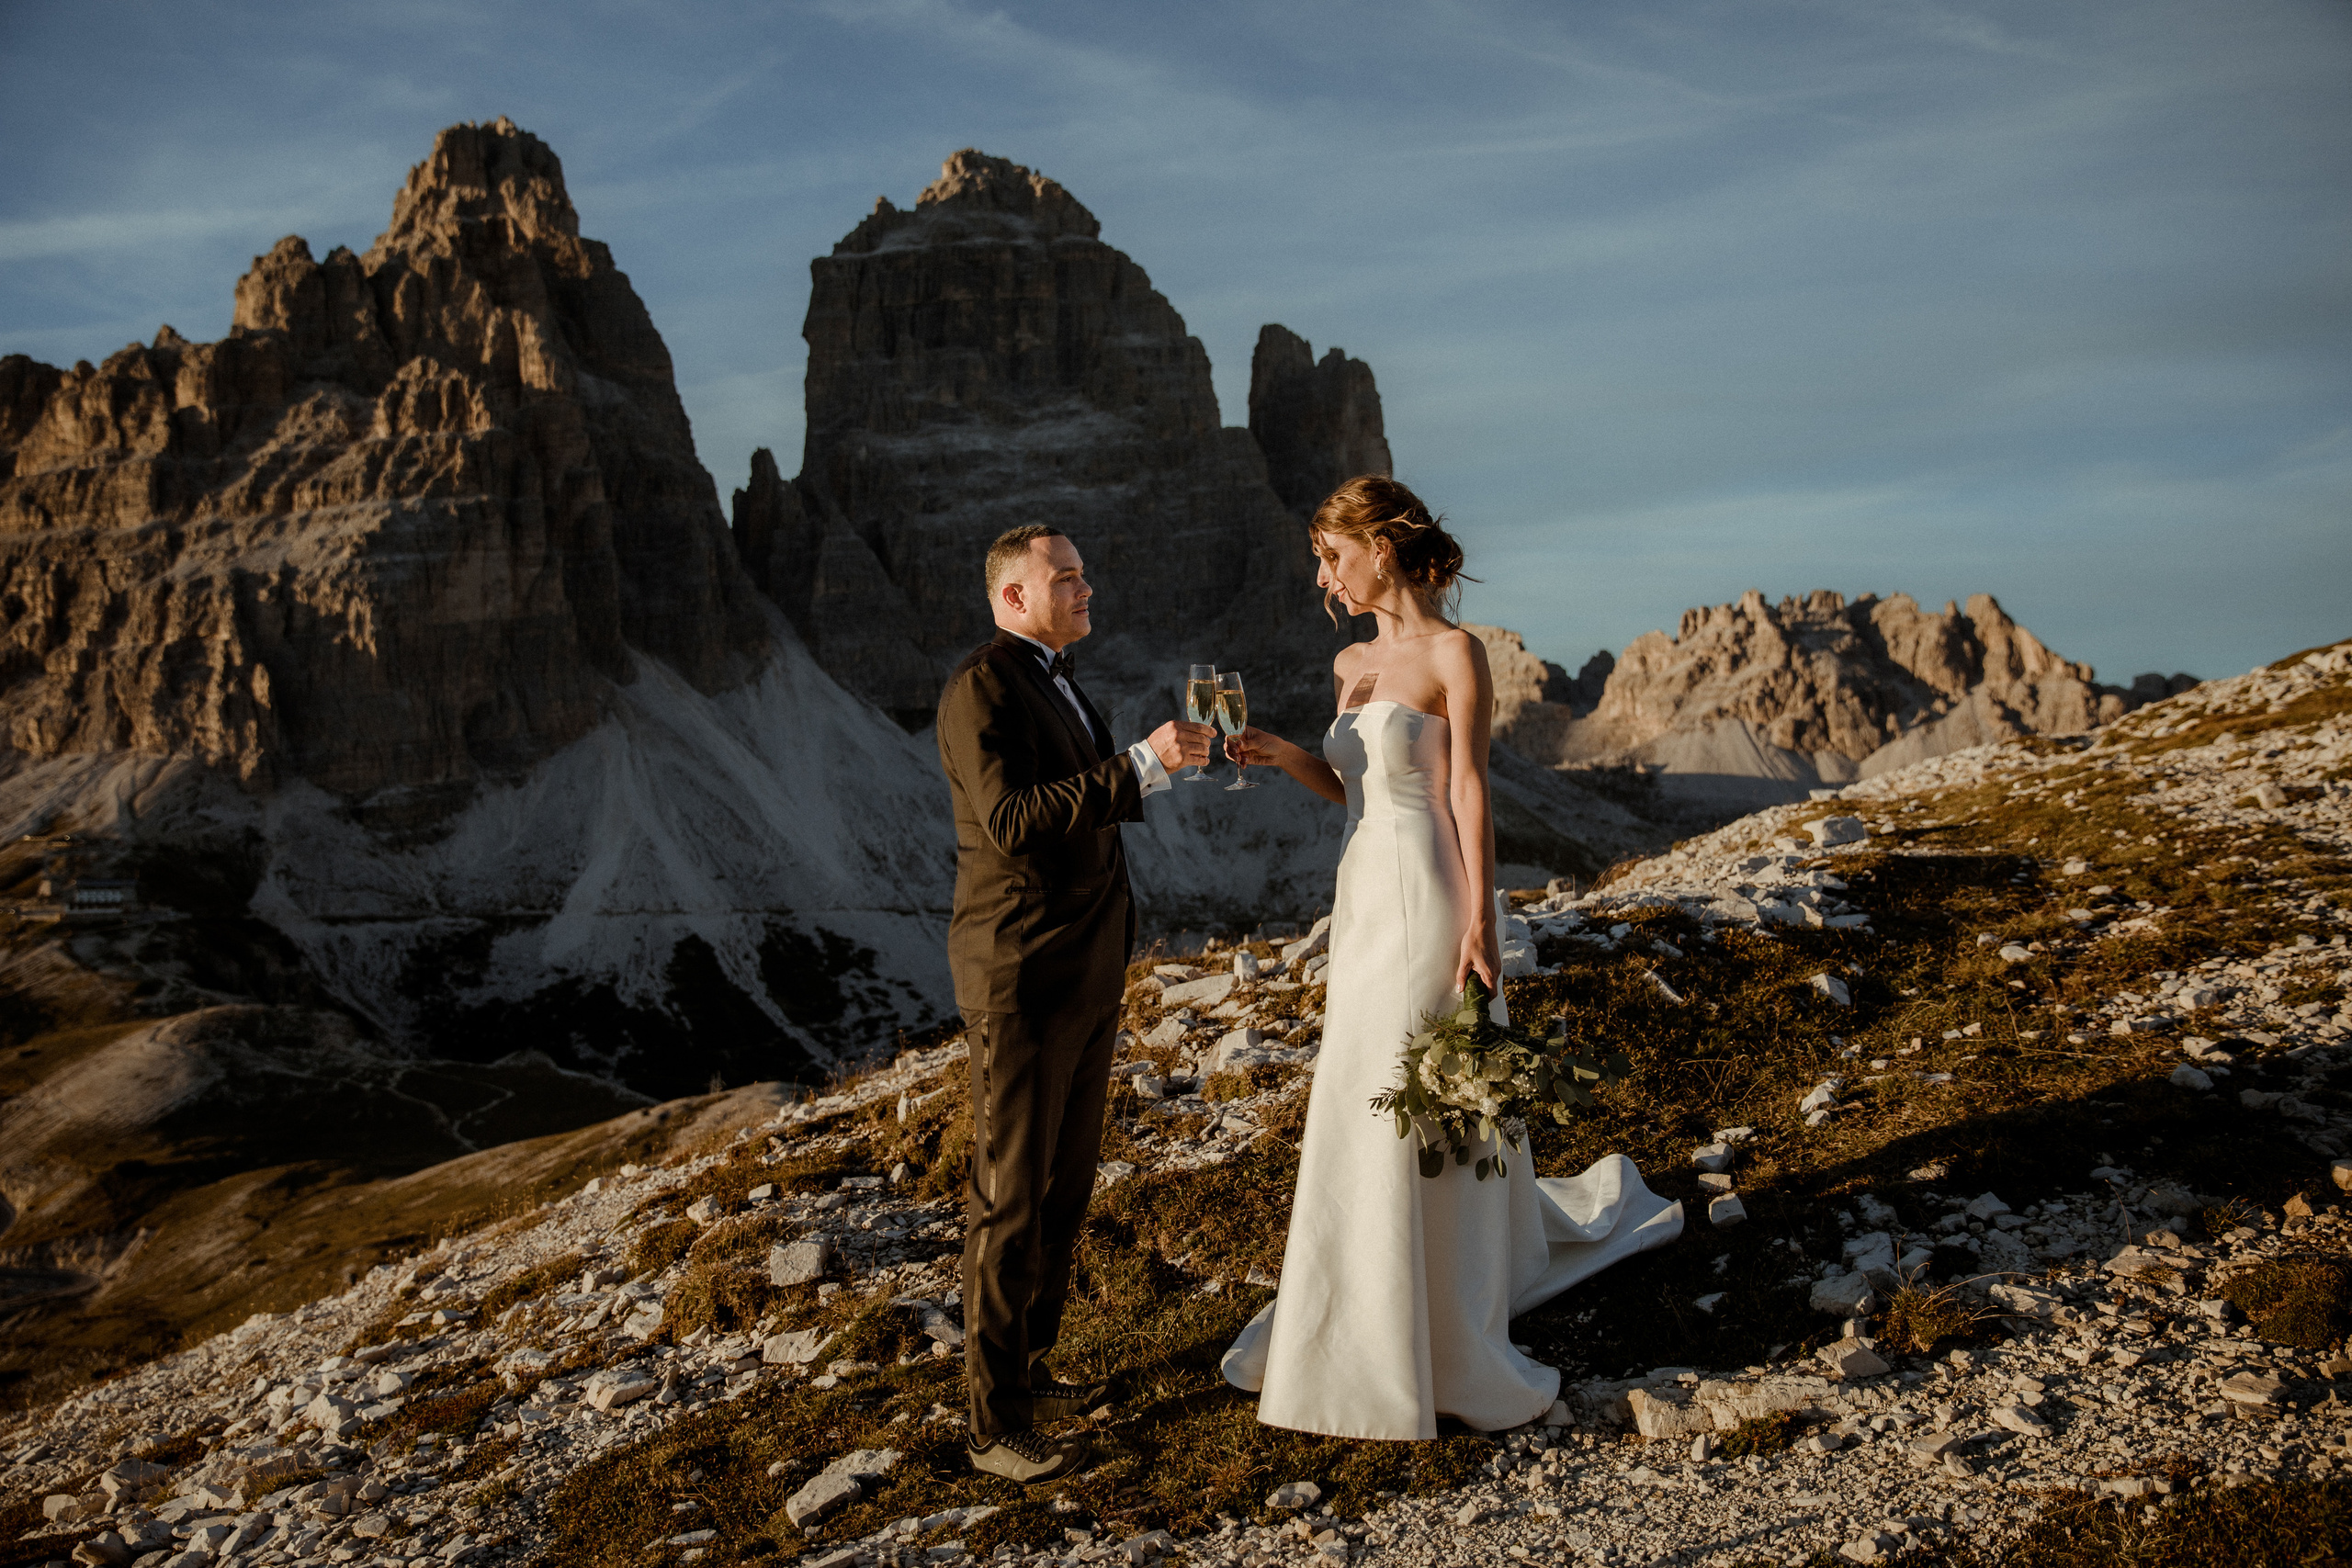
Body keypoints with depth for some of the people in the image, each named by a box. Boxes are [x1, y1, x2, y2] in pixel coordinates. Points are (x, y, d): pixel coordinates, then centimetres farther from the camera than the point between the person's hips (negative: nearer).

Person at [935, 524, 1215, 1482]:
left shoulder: (1059, 687, 16)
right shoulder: (980, 690, -15)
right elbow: (1012, 824, -27)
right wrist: (1141, 766, -31)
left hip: (1085, 979, 9)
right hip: (1021, 982, -9)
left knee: (1065, 1187, 14)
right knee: (1011, 1201, -2)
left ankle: (1026, 1369, 27)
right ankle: (998, 1427, 8)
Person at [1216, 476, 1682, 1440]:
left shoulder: (1454, 653, -10)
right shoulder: (1352, 665, 12)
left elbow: (1469, 793, -13)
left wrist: (1479, 923, -17)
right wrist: (1279, 754, 0)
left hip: (1427, 901, -8)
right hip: (1364, 895, 8)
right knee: (1361, 1111, 15)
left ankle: (1448, 1352, 12)